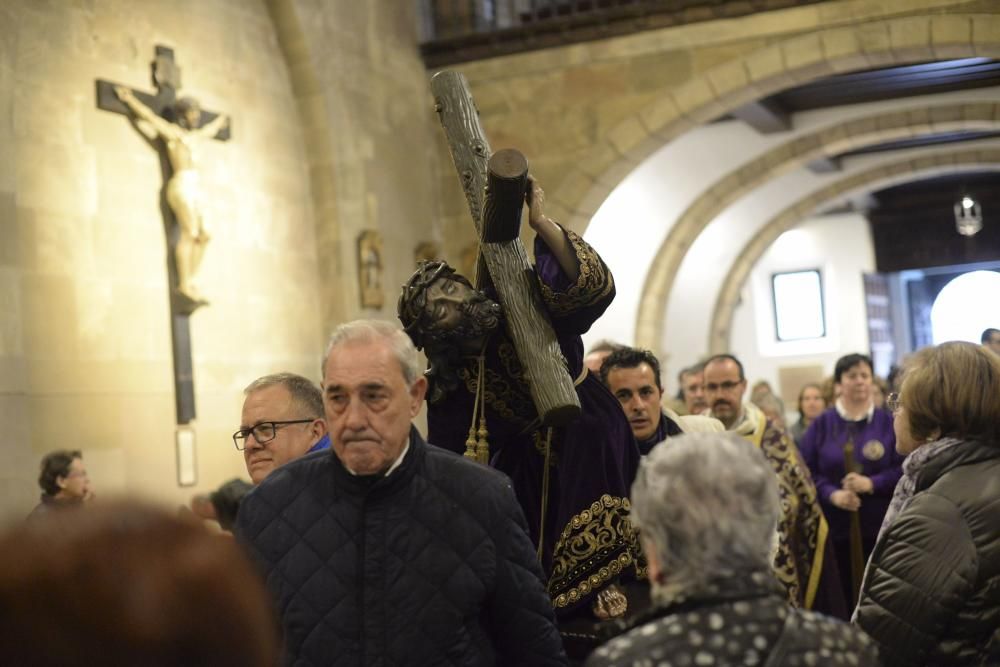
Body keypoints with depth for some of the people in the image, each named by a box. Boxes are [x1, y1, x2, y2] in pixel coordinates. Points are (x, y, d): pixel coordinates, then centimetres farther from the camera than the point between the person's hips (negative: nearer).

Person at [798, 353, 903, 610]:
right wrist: (832, 494, -14)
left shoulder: (887, 422, 6)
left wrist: (872, 483, -14)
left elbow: (906, 469, 0)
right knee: (846, 597, -1)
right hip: (837, 529, 0)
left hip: (881, 528, 0)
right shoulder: (821, 425, 8)